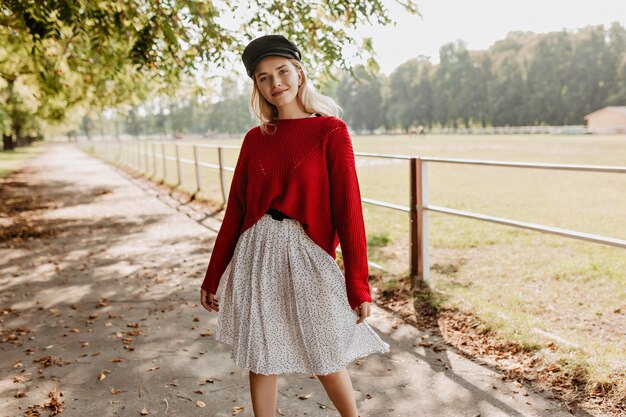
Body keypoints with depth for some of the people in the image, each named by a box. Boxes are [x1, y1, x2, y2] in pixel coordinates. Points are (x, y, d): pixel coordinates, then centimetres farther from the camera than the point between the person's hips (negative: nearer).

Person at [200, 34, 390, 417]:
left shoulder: (331, 131, -4)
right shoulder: (255, 138, 7)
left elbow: (348, 209, -8)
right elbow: (235, 210, 9)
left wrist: (358, 284, -10)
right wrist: (214, 276, 12)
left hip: (307, 256, -3)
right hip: (257, 256, 4)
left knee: (325, 359, 12)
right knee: (261, 360, 12)